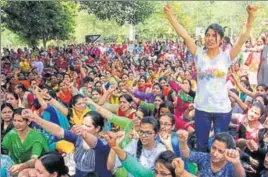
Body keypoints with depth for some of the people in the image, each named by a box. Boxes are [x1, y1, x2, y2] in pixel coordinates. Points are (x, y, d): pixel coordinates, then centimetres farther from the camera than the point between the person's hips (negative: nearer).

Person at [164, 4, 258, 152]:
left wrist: (251, 17, -30)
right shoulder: (199, 55, -3)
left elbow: (243, 39, -16)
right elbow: (185, 36, -13)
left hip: (223, 109, -1)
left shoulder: (226, 57, -5)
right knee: (201, 145, 16)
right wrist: (170, 16, -22)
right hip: (201, 108, 1)